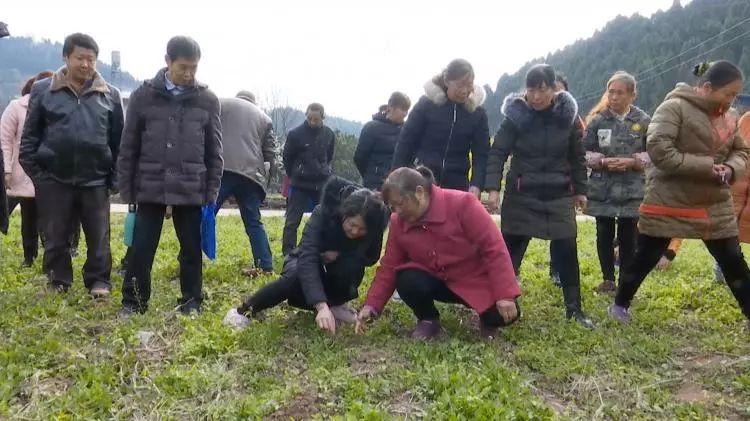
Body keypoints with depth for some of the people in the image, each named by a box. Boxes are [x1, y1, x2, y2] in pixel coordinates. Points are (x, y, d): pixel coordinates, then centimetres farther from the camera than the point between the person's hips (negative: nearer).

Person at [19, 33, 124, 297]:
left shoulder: (110, 95, 4)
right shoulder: (43, 90, 3)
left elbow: (119, 140, 6)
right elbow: (30, 135, 5)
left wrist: (114, 177, 2)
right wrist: (34, 171, -3)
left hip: (95, 180, 0)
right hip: (54, 179, 0)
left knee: (99, 237, 5)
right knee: (56, 237, 10)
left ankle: (99, 281, 18)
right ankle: (59, 283, 25)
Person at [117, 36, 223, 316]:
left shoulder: (208, 100, 2)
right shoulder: (143, 96, 1)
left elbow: (214, 151, 4)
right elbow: (129, 147, 4)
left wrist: (212, 192, 0)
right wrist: (126, 190, 1)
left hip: (191, 191, 0)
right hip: (150, 189, 0)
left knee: (191, 249, 9)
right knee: (141, 249, 5)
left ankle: (191, 302, 23)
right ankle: (133, 302, 20)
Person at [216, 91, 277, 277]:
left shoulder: (221, 105, 17)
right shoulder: (264, 118, 23)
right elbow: (270, 153, 17)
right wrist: (265, 180, 22)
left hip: (221, 169, -2)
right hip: (250, 174, 2)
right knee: (254, 222, 10)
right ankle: (266, 266, 8)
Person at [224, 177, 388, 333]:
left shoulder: (374, 227, -23)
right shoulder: (323, 213, -32)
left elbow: (371, 258, -6)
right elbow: (307, 257, -43)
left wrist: (340, 254, -26)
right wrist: (321, 306, -56)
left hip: (334, 281, 3)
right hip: (307, 264, -2)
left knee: (354, 265, -32)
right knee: (296, 276, -38)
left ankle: (334, 303, -5)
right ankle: (244, 310, -19)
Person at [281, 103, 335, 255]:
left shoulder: (329, 134, -1)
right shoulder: (295, 134, -11)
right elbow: (287, 158, 2)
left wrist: (324, 172, 9)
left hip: (322, 184, 3)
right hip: (299, 185, -3)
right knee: (292, 221, 0)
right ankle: (288, 253, 7)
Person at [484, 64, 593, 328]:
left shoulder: (567, 116, -2)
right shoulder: (515, 116, -9)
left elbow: (577, 157, 8)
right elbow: (497, 153, -11)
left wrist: (580, 190, 8)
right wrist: (493, 188, -22)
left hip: (559, 196, 2)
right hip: (522, 196, -2)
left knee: (567, 251, 4)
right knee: (510, 250, 2)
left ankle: (574, 308, 18)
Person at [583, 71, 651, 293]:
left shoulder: (643, 121, -2)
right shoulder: (597, 119, -2)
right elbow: (585, 151, 1)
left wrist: (632, 161, -14)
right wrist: (602, 161, -16)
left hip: (632, 189, 0)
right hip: (602, 188, 1)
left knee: (628, 236, 5)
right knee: (605, 235, 8)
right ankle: (608, 279, 22)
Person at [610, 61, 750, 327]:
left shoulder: (728, 117, 8)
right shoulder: (674, 108, -15)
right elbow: (659, 150, -24)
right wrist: (705, 166, -22)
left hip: (716, 206, 6)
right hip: (668, 203, -6)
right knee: (645, 258, 7)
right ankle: (620, 305, 25)